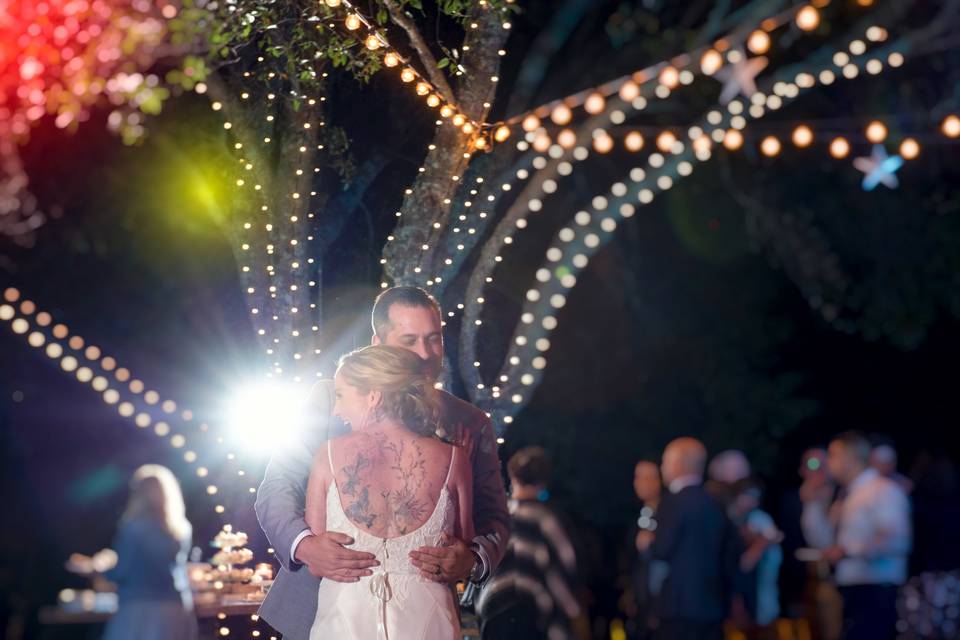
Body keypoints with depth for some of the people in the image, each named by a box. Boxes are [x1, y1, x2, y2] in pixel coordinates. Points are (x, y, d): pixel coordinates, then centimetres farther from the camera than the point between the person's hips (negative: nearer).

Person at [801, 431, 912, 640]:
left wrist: (847, 551, -18)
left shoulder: (883, 491, -8)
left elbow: (895, 541, -20)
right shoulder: (845, 498, 17)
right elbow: (823, 542, 18)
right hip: (853, 594, 9)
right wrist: (813, 502, 9)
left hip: (876, 594, -9)